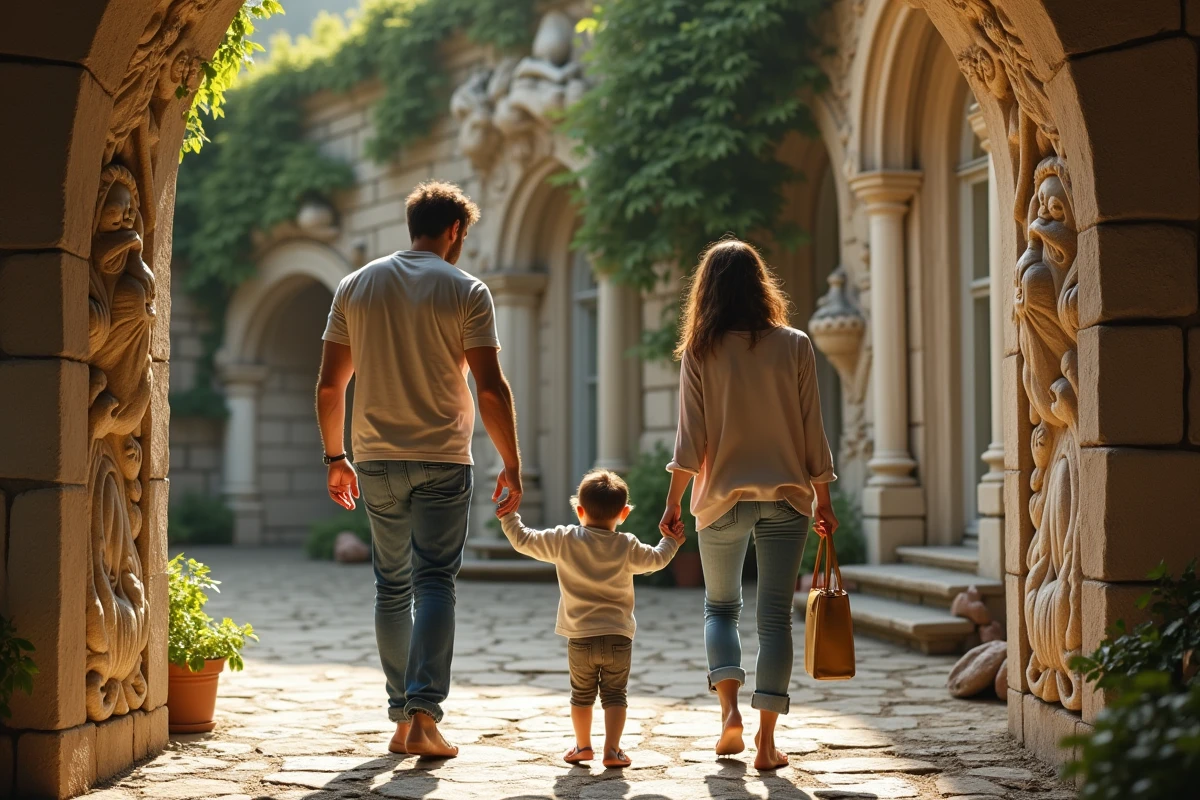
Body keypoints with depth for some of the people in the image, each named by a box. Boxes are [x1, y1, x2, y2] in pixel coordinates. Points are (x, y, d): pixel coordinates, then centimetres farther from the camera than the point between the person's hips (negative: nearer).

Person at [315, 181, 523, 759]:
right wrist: (511, 465, -3)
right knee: (434, 582, -2)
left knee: (392, 586, 12)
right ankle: (423, 716, -13)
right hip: (442, 459, -3)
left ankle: (401, 718, 14)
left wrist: (335, 458, 18)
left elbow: (329, 386, 8)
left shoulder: (356, 286, 8)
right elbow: (491, 389, -10)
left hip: (376, 459, 3)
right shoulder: (465, 291, -4)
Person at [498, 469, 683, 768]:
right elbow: (656, 559, 13)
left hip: (580, 637, 0)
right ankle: (612, 750, 0)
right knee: (614, 695, 6)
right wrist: (671, 541, 32)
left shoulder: (564, 541, -5)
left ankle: (583, 746, 23)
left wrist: (509, 518, 15)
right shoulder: (627, 547, -2)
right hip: (619, 637, 0)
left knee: (581, 694, 16)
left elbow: (524, 541, 0)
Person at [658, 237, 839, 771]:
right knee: (775, 616, 3)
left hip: (722, 497, 0)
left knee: (720, 607, 18)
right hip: (785, 497, 0)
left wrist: (673, 501, 2)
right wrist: (823, 501, 9)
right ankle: (766, 741, 0)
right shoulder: (794, 347, 0)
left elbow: (690, 437, -4)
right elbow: (811, 433, 1)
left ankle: (729, 706, 0)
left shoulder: (700, 351, -2)